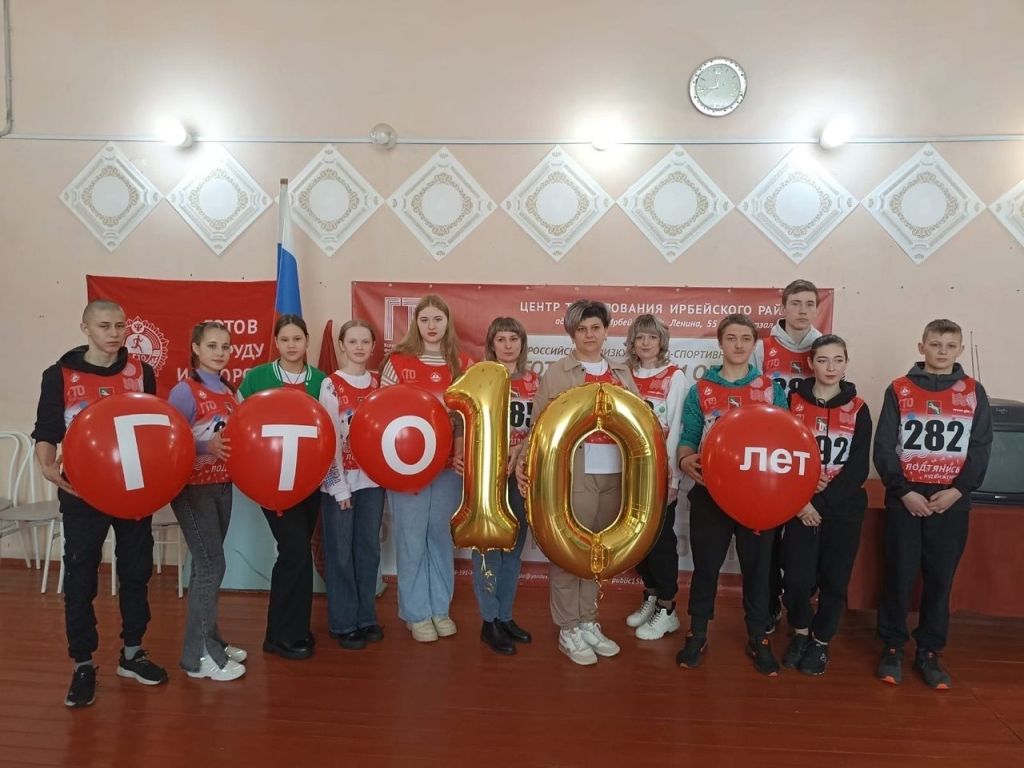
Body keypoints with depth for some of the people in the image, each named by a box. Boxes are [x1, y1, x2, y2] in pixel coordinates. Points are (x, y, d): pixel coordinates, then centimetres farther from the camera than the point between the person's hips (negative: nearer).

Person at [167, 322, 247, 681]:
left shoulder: (228, 392, 9)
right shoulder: (184, 392, -12)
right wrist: (207, 447, -29)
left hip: (222, 487, 7)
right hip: (193, 488, -7)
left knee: (206, 566, 14)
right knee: (211, 566, -6)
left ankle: (209, 640, 26)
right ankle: (198, 655, 6)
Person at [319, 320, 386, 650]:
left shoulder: (379, 383, 7)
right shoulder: (331, 385, -6)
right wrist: (338, 485, -13)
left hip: (371, 478, 4)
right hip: (340, 480, -4)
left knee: (369, 550, 11)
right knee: (341, 554, 3)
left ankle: (366, 617, 23)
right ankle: (343, 624, 14)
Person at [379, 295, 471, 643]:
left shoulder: (463, 364, 4)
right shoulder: (398, 362, -4)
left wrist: (463, 449, -9)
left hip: (449, 464, 3)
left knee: (441, 536, 13)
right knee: (412, 538, 5)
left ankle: (440, 608, 26)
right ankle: (416, 613, 19)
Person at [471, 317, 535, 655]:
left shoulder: (534, 381, 8)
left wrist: (519, 453, -9)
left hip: (521, 472, 4)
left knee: (514, 545, 11)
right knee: (488, 545, 1)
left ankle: (505, 616, 24)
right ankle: (489, 622, 12)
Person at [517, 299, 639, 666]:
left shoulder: (622, 373, 15)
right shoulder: (556, 372, 2)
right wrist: (524, 460, -17)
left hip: (614, 473, 4)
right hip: (573, 473, -4)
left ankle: (588, 622, 25)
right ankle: (568, 629, 14)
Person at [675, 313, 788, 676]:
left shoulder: (772, 390, 6)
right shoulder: (700, 390, 3)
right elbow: (688, 439, 3)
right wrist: (685, 460, -19)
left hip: (759, 493, 1)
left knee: (757, 567, 10)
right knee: (706, 566, 8)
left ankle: (758, 639, 26)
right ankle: (697, 634, 24)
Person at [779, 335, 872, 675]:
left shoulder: (858, 410, 0)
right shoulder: (793, 402, 0)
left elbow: (858, 468, -6)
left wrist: (822, 502, -14)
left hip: (844, 509, 0)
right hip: (800, 507, 0)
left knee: (834, 580, 6)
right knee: (796, 577, -3)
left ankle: (821, 642, 27)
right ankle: (800, 634, 24)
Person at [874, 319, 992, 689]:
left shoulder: (974, 393, 6)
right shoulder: (899, 390, 1)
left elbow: (981, 448, 2)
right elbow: (883, 448, -2)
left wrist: (957, 490, -10)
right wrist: (904, 492, -12)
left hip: (952, 502, 2)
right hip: (905, 499, -1)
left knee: (940, 579, 7)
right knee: (899, 576, 3)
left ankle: (928, 652, 20)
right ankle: (892, 648, 17)